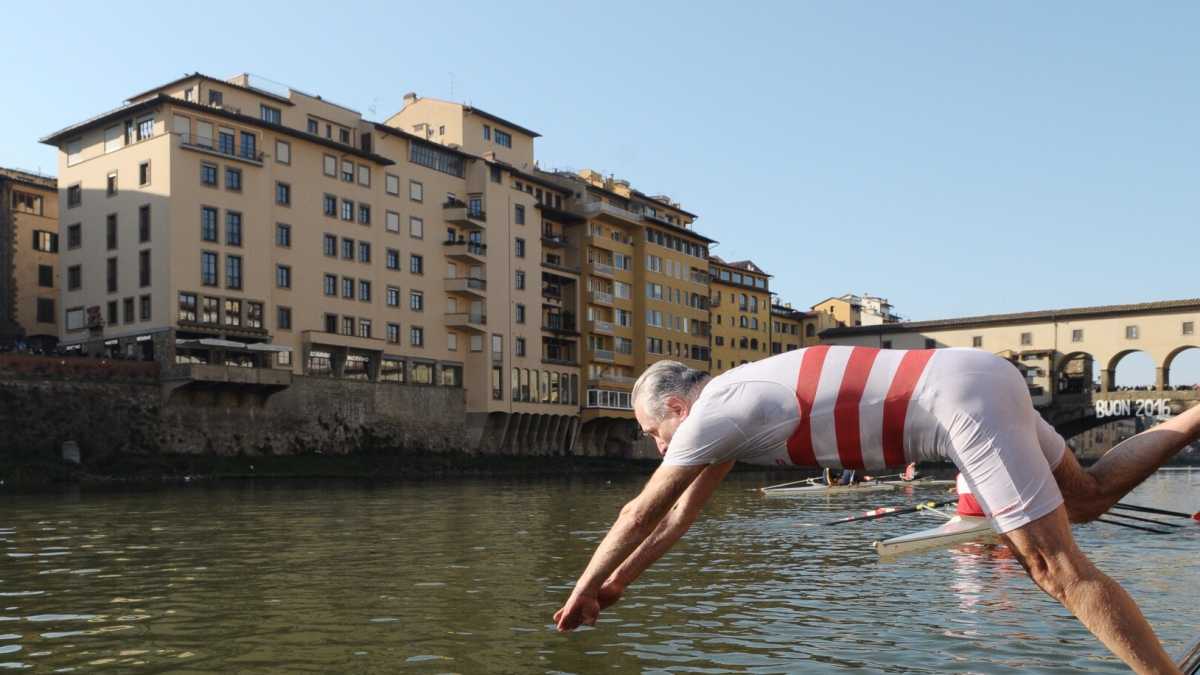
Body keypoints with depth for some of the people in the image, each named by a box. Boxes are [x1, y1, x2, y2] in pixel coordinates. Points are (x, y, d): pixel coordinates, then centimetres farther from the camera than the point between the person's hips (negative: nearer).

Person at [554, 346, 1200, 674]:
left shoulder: (713, 414, -8)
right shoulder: (730, 403, 17)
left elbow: (640, 514, -1)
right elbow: (681, 513, 26)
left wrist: (583, 590, 11)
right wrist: (619, 580, 30)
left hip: (965, 401, -9)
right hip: (977, 378, 9)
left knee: (1059, 567, -7)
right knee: (1087, 495, 22)